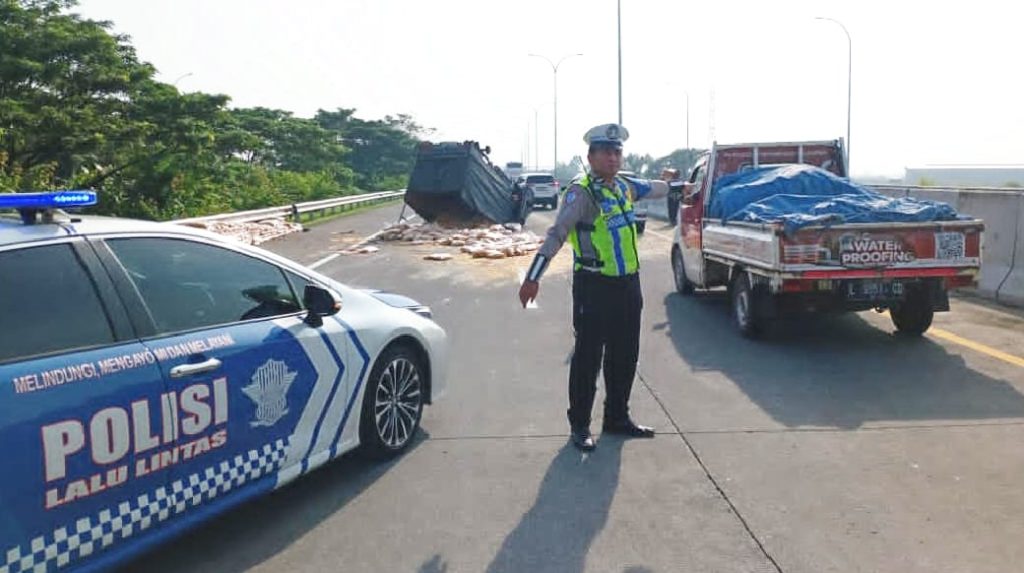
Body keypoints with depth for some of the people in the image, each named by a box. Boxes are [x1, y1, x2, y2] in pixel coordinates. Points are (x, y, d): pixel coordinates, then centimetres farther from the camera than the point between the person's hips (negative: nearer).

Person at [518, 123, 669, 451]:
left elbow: (653, 189, 33)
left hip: (628, 284, 8)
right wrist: (533, 277, -30)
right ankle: (579, 426, 14)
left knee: (625, 356, 16)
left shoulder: (625, 186, 9)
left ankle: (617, 418, 31)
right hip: (594, 287, -8)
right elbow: (556, 234, -23)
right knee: (588, 357, 0)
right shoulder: (581, 192, -14)